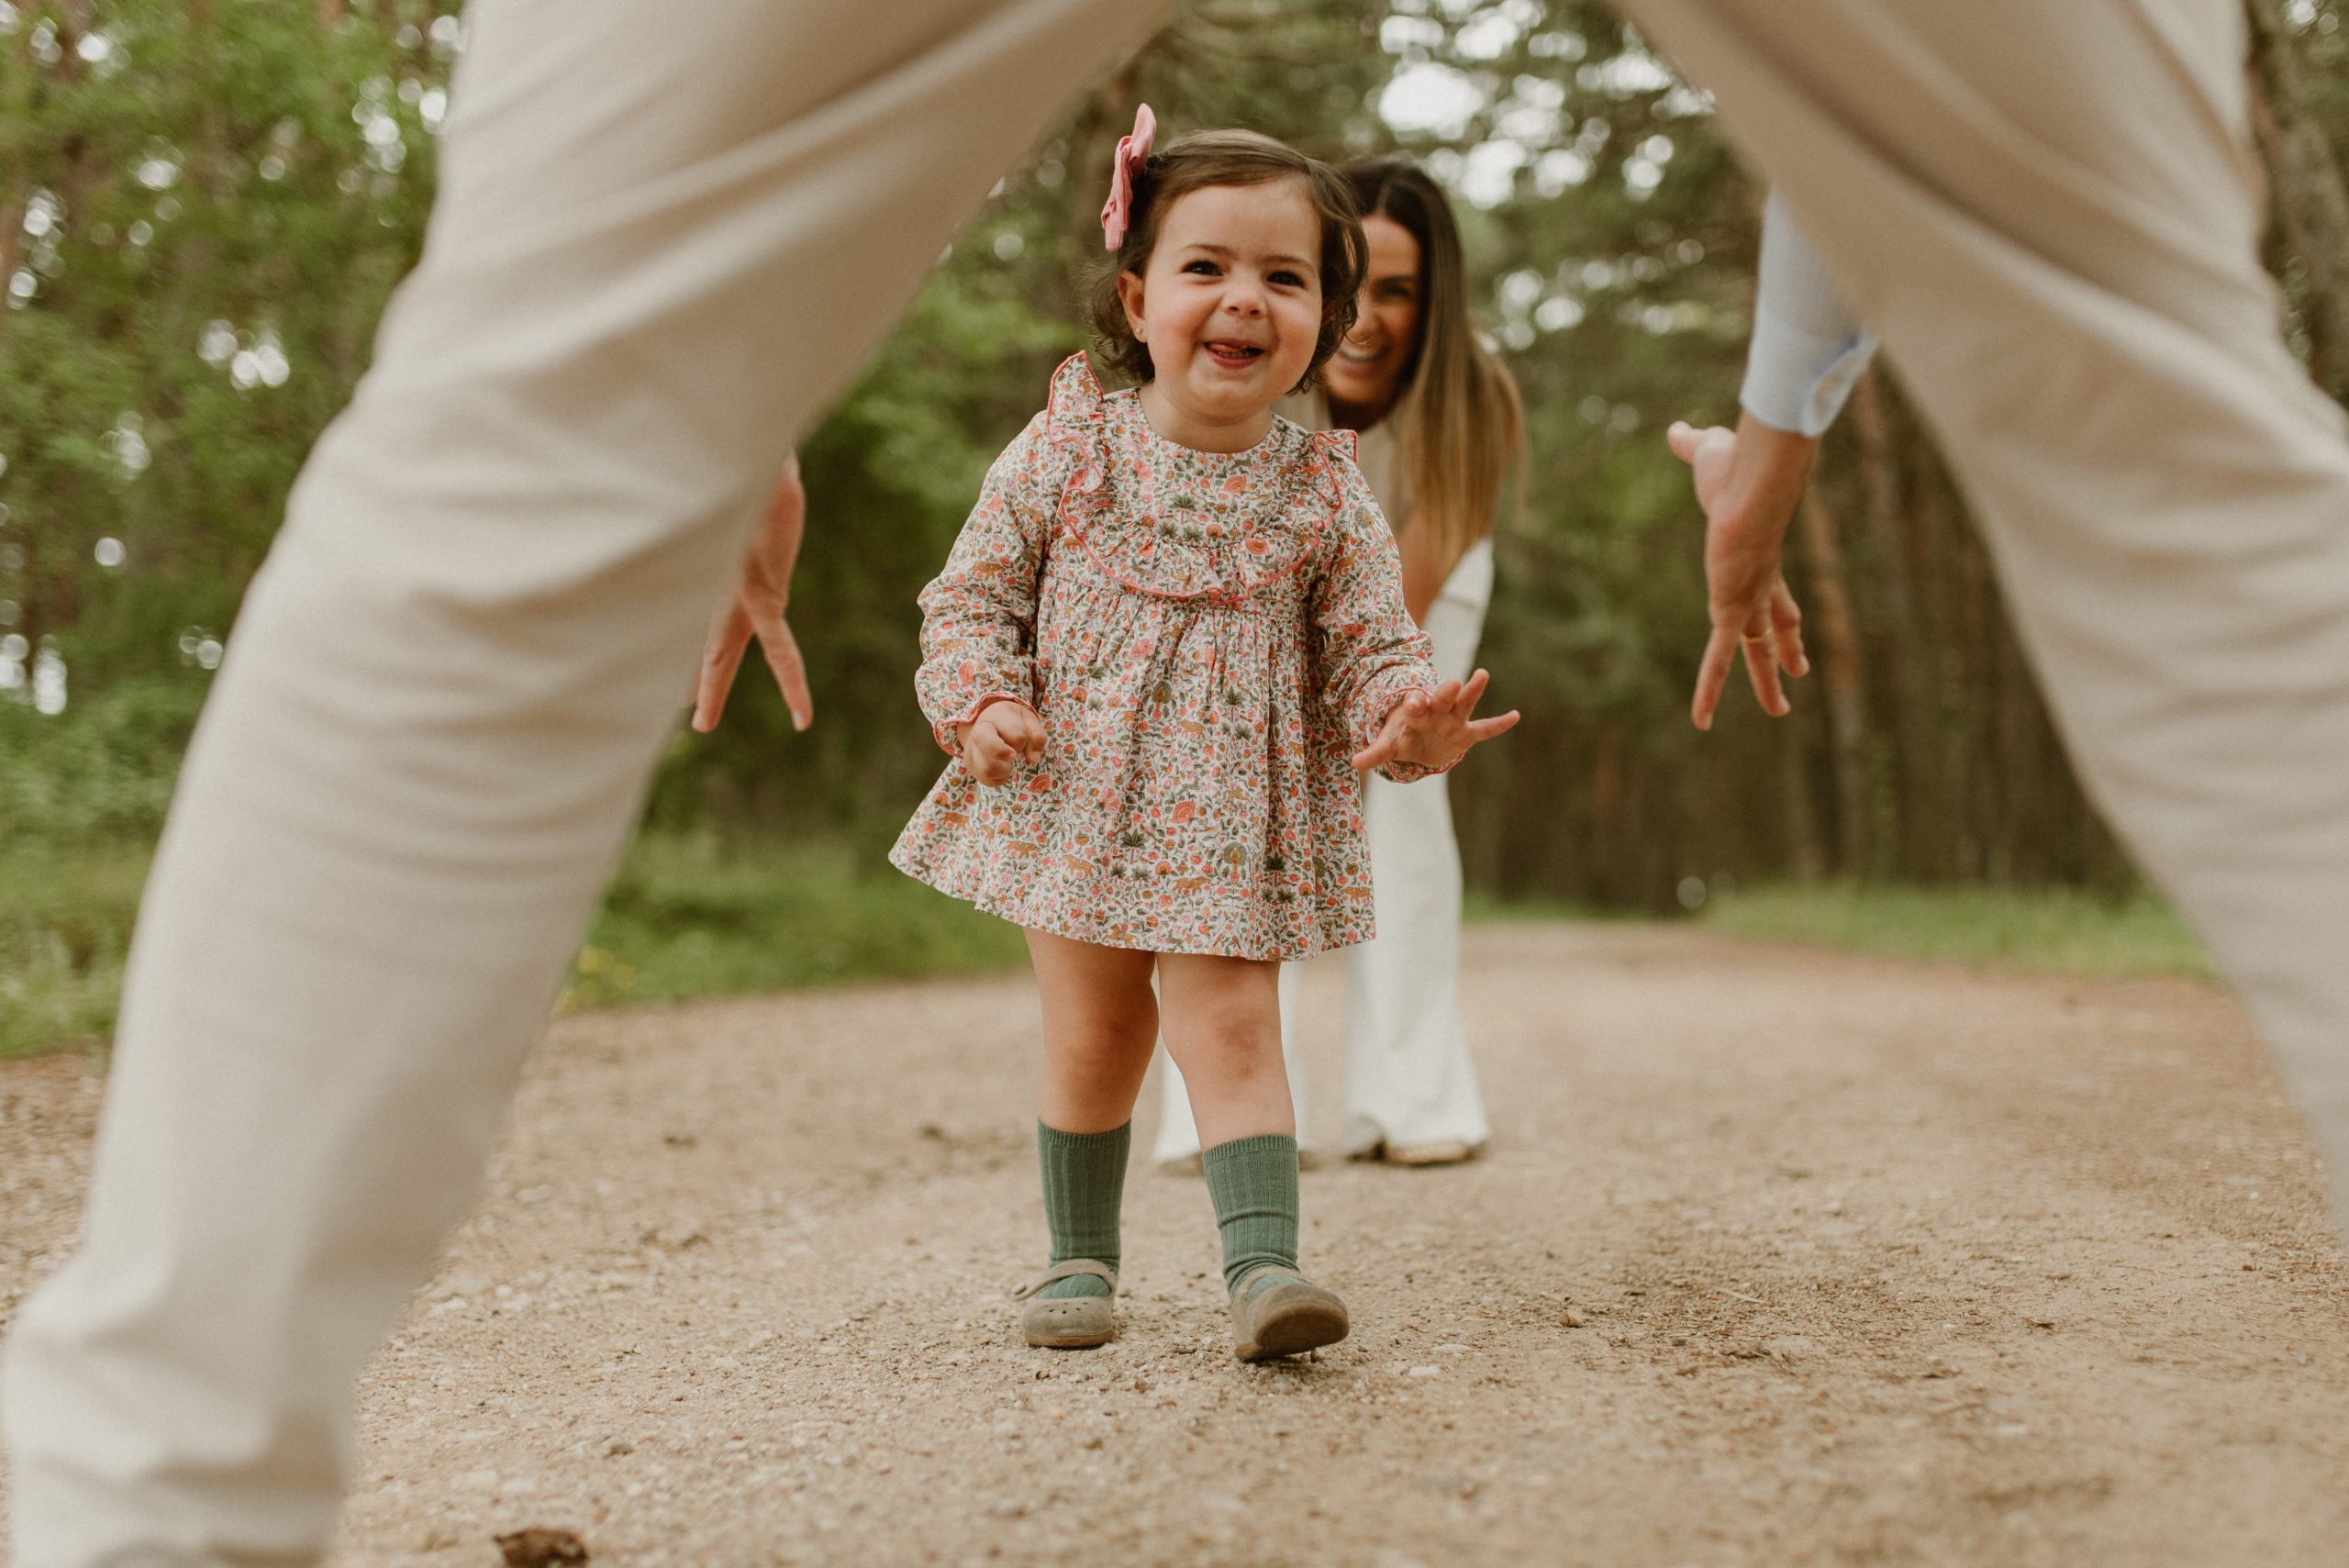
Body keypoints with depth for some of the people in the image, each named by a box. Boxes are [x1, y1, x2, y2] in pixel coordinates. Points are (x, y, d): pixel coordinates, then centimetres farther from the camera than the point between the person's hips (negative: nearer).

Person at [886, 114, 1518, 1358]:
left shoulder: (1324, 492, -4)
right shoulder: (1066, 449, -4)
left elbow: (1369, 650, -1)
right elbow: (971, 594, 3)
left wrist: (1409, 718, -23)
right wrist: (980, 704, -15)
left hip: (1233, 821, -1)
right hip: (1074, 802, 1)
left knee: (1231, 1027, -7)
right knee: (1090, 1038, 9)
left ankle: (1262, 1263, -8)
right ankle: (1079, 1255, 26)